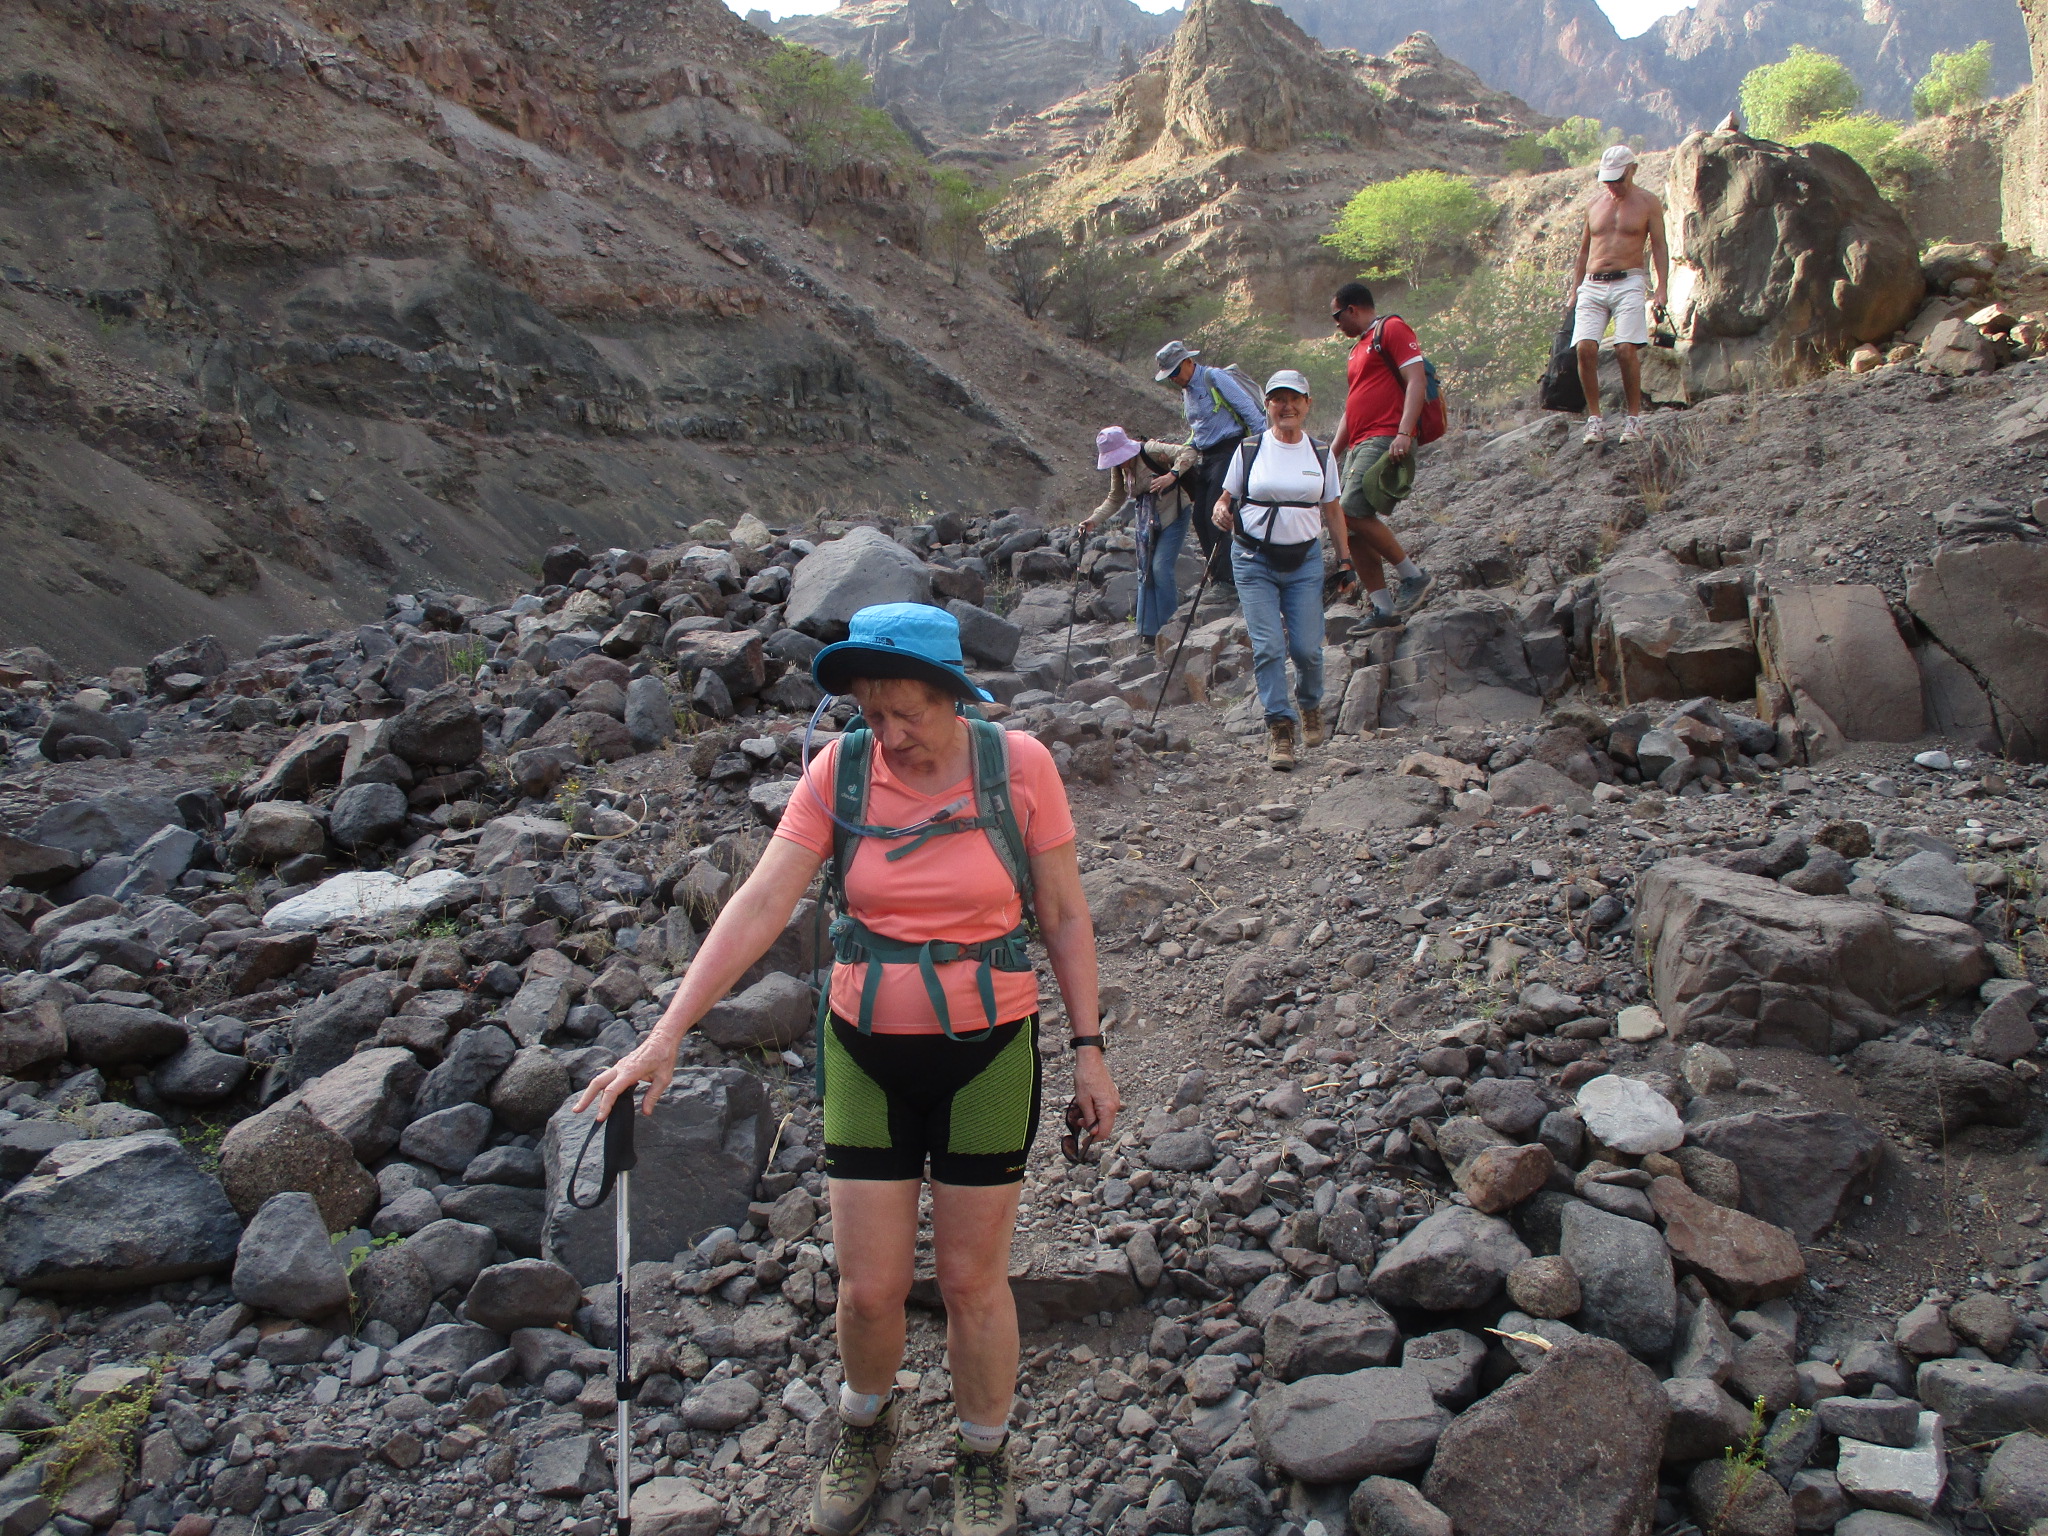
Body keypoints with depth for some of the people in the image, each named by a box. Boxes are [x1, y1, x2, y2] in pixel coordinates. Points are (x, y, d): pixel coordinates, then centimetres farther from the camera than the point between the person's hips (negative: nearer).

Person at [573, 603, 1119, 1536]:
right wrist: (666, 1035, -20)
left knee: (972, 1279, 11)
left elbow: (1065, 916, -2)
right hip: (867, 1050, 1)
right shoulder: (840, 769, -9)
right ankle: (868, 1424, 44)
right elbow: (760, 905, -14)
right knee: (869, 1288, 9)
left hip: (987, 1052, -1)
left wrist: (1088, 1052, -1)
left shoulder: (1018, 764, -11)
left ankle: (983, 1458, 39)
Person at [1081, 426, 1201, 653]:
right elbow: (1115, 499, 17)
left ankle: (1169, 629, -5)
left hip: (1172, 515, -7)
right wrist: (1093, 520, 4)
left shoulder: (1151, 451, -17)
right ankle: (1149, 633, 6)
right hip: (1146, 520, 7)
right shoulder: (1118, 468, 4)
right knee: (1145, 572, 2)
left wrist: (1171, 476, -38)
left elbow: (1188, 452, -23)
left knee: (1161, 567, -16)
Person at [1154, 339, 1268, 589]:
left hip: (1229, 452, -9)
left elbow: (1249, 410, -13)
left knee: (1216, 514, -14)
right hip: (1208, 457, 9)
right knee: (1200, 518, 4)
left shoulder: (1214, 378, -10)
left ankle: (1224, 576, -9)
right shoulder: (1186, 391, 16)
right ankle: (1216, 573, 12)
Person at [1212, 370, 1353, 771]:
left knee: (1307, 648, -5)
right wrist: (1221, 512, -16)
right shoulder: (1249, 450, 1)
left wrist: (1344, 560, 8)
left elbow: (1332, 511, 13)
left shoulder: (1322, 454, 6)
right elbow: (1226, 498, 7)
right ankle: (1279, 727, -3)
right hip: (1254, 560, -1)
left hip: (1305, 561, 1)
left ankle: (1310, 705, 26)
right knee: (1267, 645, -11)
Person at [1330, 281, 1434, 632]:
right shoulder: (1358, 347, 28)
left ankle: (1414, 576, -11)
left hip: (1385, 440, -9)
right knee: (1355, 526, 1)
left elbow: (1416, 380, -11)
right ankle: (1382, 609, 2)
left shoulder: (1392, 328, 0)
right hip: (1359, 445, 9)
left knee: (1354, 512, -23)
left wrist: (1403, 433, -23)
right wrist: (1332, 454, 23)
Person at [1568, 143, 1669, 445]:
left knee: (1626, 348, -17)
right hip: (1592, 284, 3)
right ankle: (1595, 418, -7)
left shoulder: (1648, 203, 8)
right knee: (1585, 347, -15)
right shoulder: (1595, 203, 17)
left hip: (1628, 283, -3)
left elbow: (1659, 247, 4)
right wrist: (1574, 288, 16)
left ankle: (1634, 419, -5)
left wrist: (1662, 288, -8)